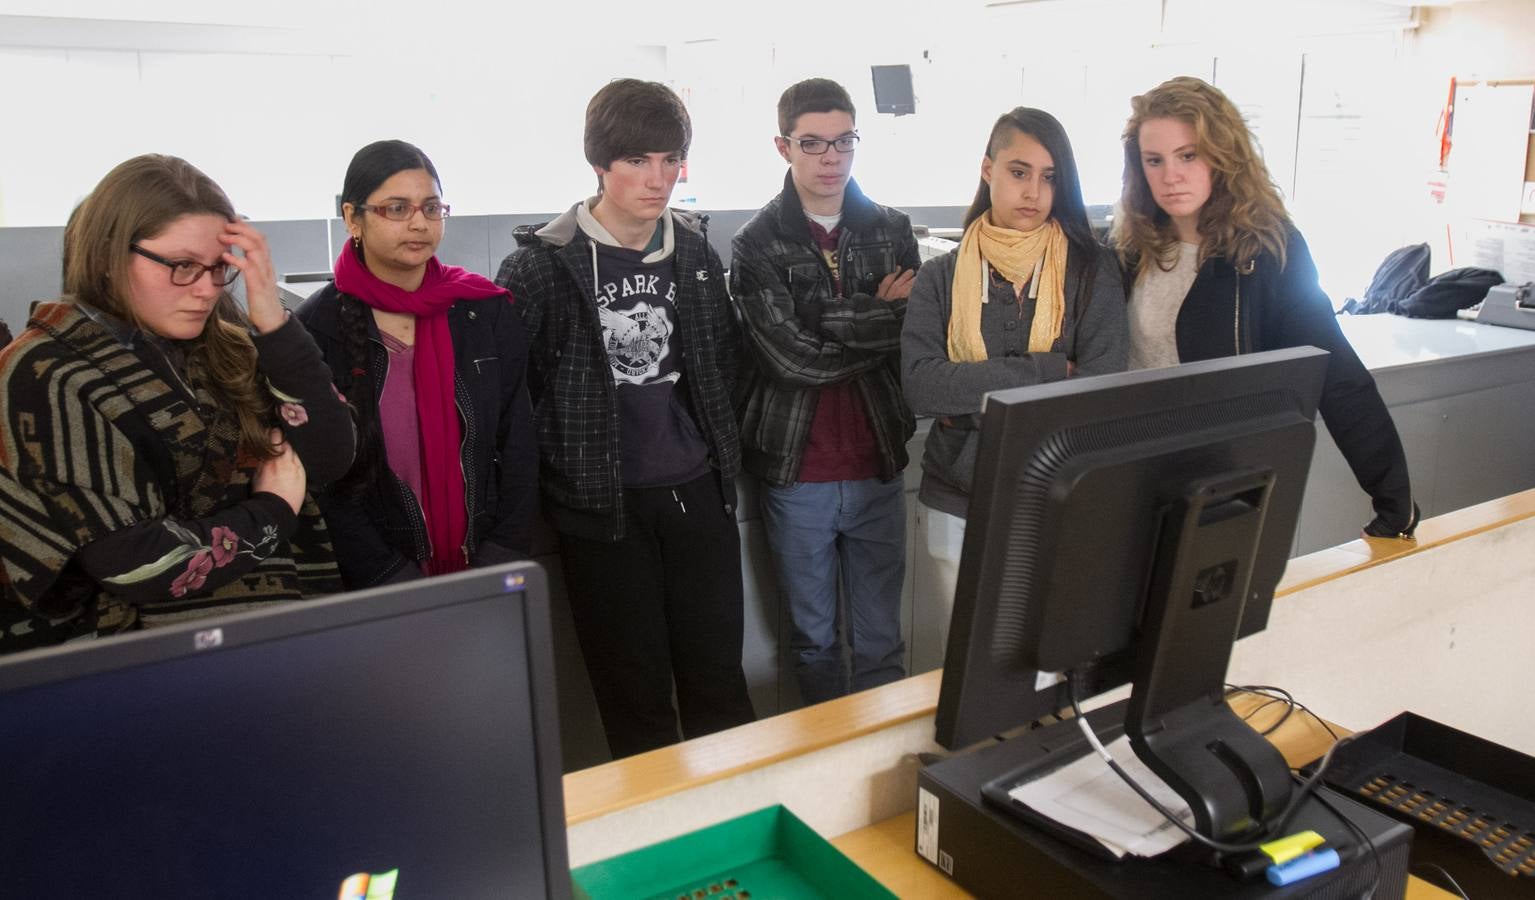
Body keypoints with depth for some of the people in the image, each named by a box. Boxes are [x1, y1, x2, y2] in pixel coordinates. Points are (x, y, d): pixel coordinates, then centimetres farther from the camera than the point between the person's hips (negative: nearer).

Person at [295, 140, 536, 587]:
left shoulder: (486, 310, -2)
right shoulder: (317, 329, -9)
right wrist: (397, 581, -14)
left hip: (485, 565, 3)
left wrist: (500, 560, -8)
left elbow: (518, 442, 0)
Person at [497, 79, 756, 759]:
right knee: (635, 700, 9)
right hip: (604, 505, -3)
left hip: (698, 492, 4)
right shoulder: (543, 266, -8)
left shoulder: (695, 251, 6)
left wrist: (718, 452, 10)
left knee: (719, 682, 12)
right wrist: (562, 462, -5)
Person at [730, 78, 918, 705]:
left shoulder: (893, 231, 5)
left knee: (881, 641, 13)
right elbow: (794, 357, -17)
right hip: (796, 474, -2)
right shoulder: (756, 245, -5)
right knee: (814, 637, 14)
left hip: (879, 466, 2)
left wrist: (833, 319, -17)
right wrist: (882, 318, -9)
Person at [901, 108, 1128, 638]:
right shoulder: (942, 277, 1)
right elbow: (919, 385, -14)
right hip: (958, 507, 1)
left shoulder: (1092, 272, -1)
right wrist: (1046, 370, -17)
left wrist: (972, 397, -14)